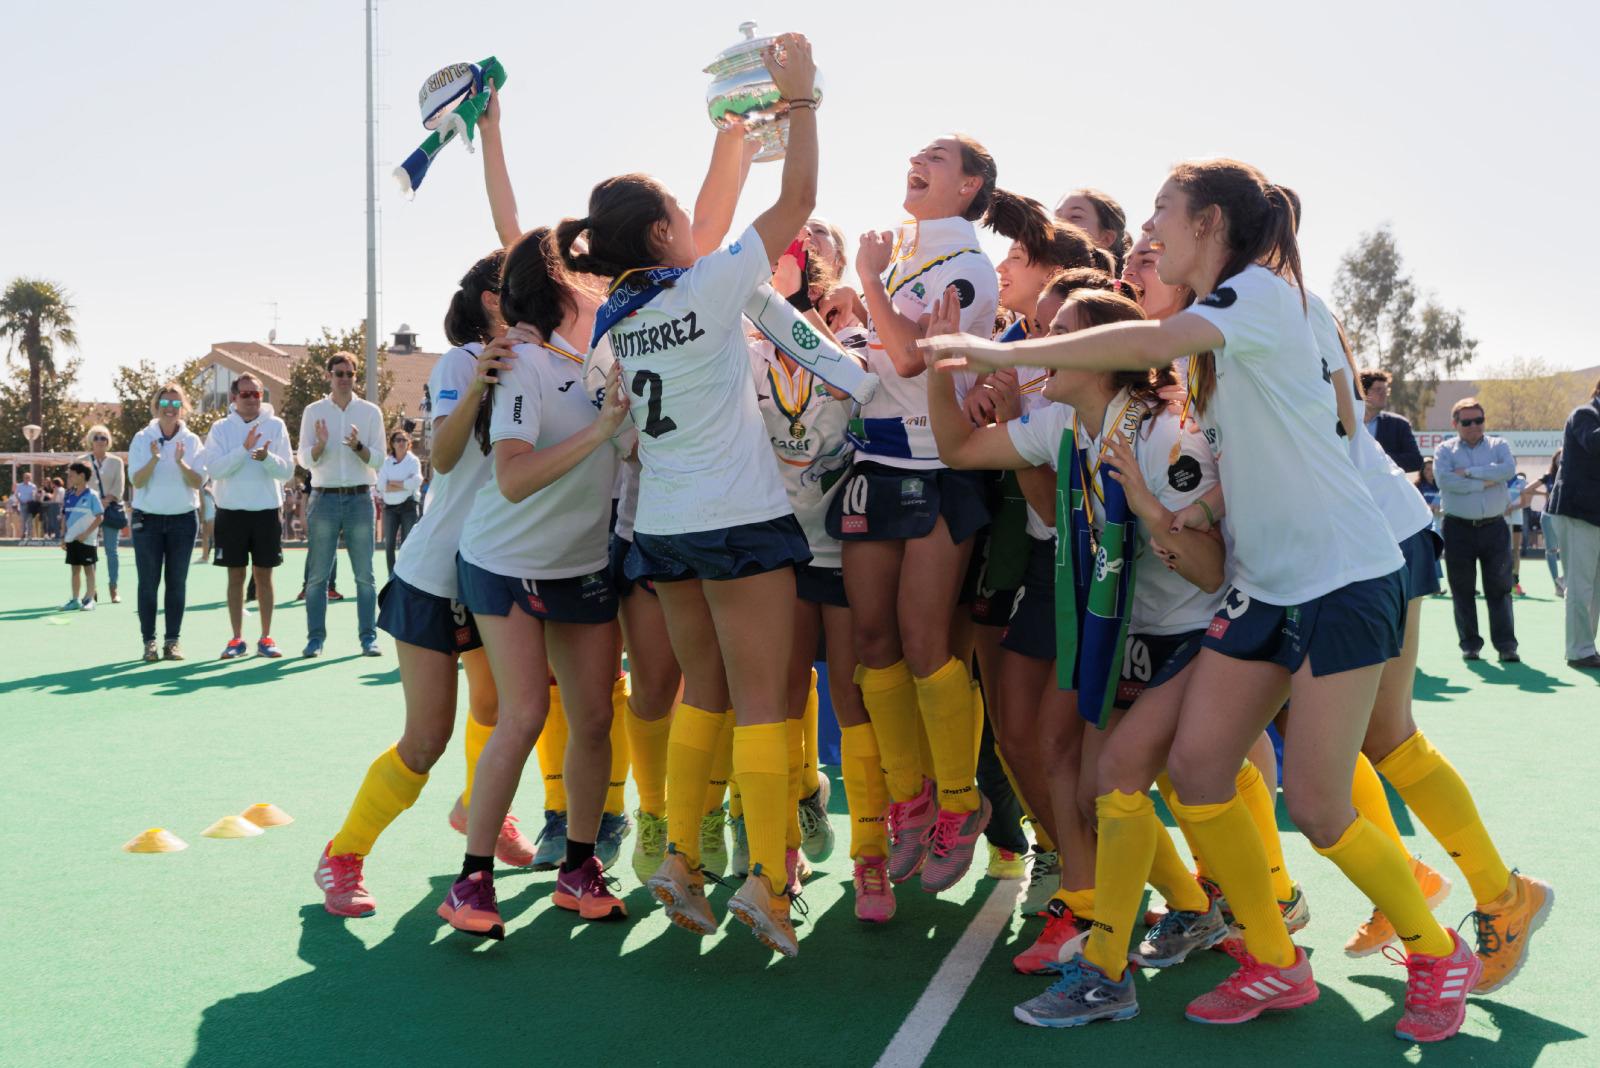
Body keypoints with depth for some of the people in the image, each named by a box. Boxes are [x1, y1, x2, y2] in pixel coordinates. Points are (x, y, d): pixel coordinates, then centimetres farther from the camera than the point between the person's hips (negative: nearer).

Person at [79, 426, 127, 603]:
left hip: (111, 508, 0)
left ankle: (113, 590, 5)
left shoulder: (116, 461, 7)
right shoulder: (82, 461, 6)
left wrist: (106, 501, -12)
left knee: (111, 550, 0)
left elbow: (119, 487, 1)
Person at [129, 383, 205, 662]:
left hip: (183, 518, 1)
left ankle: (172, 640, 10)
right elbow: (136, 481, -8)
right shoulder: (142, 439, 0)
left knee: (177, 582, 4)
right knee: (148, 583, 0)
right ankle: (149, 641, 6)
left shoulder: (191, 440, 2)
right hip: (148, 518, -1)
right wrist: (154, 459, -24)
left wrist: (181, 462, -23)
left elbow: (198, 482, -5)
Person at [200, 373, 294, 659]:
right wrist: (244, 448, -20)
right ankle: (237, 639, 13)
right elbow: (213, 469, -10)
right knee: (236, 576, 6)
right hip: (231, 511, 0)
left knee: (264, 576, 6)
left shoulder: (275, 426, 1)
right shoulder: (221, 428, 1)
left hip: (266, 510, 0)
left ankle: (265, 638, 13)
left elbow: (287, 471, -3)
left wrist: (267, 457, -22)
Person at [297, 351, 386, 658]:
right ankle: (315, 638, 5)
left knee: (364, 575, 0)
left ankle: (368, 637, 4)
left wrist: (358, 447, -18)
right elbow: (305, 460, 1)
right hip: (324, 498, 0)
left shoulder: (371, 411, 5)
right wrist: (320, 444, -19)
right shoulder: (314, 411, 6)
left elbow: (378, 460, 1)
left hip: (360, 498, 0)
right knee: (317, 575, 0)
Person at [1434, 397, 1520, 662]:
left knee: (1499, 588, 0)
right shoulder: (1445, 449, 4)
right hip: (1458, 528, -1)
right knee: (1463, 590, 4)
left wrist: (1469, 472, -13)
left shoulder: (1498, 445, 9)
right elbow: (1444, 480, -15)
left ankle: (1506, 645, 1)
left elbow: (1509, 470, -13)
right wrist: (1485, 482, -12)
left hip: (1495, 527, 1)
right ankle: (1470, 645, 12)